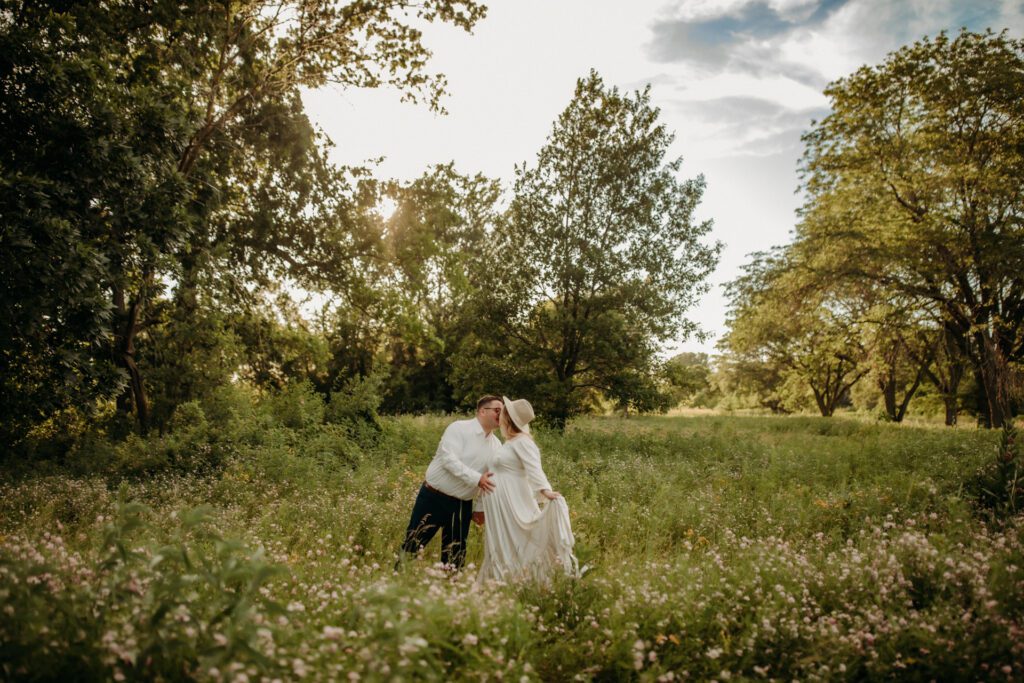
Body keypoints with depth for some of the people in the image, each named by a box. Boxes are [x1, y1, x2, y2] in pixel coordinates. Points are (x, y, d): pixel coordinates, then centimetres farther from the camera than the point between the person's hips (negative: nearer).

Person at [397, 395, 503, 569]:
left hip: (462, 504, 6)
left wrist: (480, 508, 10)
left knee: (455, 553, 10)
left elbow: (492, 481, 11)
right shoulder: (459, 428, -13)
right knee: (413, 543, 1)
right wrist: (476, 478, -29)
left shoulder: (496, 445, 6)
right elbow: (449, 459, -24)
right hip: (434, 496, -5)